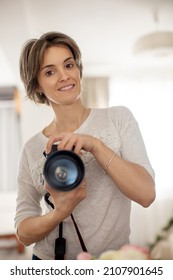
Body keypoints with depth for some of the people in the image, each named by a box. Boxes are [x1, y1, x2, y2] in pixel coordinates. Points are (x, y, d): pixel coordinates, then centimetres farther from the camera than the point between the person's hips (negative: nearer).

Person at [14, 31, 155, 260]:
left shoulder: (119, 118, -6)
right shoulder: (32, 149, -5)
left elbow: (146, 195, -16)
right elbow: (23, 233, -3)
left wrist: (95, 145, -25)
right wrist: (59, 213, -22)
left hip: (114, 259, 0)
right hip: (50, 262, 1)